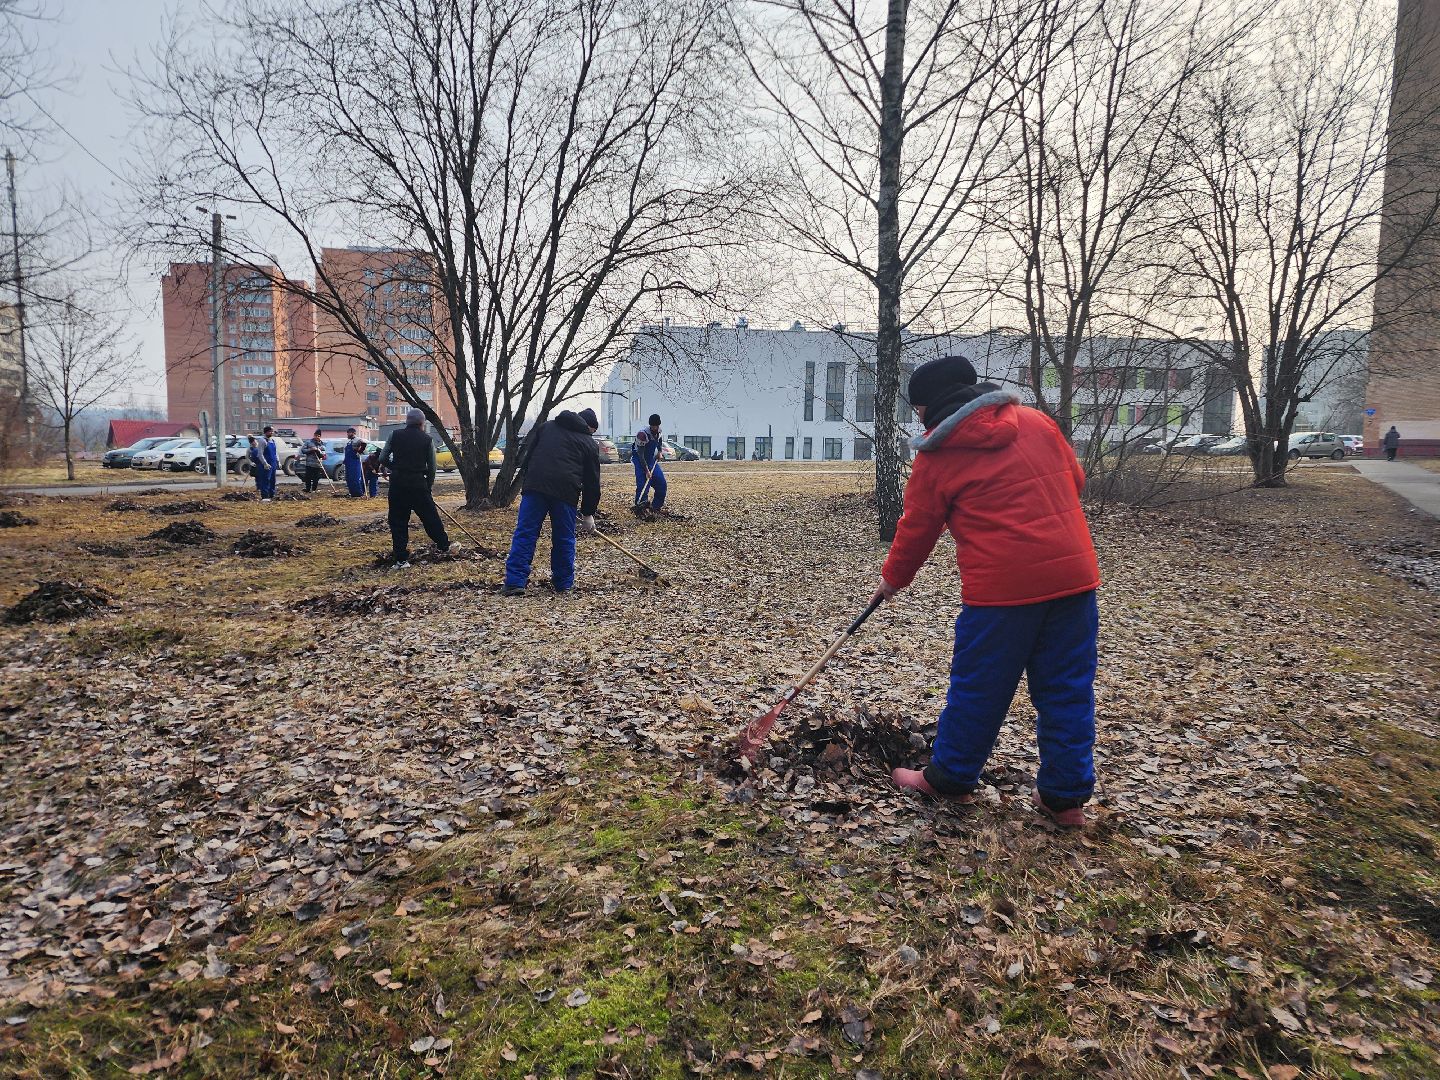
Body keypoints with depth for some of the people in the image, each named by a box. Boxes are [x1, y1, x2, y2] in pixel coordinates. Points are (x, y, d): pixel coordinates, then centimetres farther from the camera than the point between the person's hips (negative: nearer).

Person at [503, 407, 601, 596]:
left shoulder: (546, 426, 22)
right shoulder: (590, 444, 15)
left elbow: (529, 453, 22)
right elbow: (592, 481, 15)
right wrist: (588, 514, 21)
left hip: (535, 486, 2)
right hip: (566, 492, -1)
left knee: (524, 534, 2)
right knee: (564, 539, 10)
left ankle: (515, 582, -2)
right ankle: (564, 585, 18)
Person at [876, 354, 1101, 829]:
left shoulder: (937, 457, -2)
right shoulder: (1036, 421, 10)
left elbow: (916, 528, 5)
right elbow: (1074, 479, 18)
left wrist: (893, 578, 21)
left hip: (1001, 586, -5)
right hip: (1073, 573, 5)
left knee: (978, 688, 10)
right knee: (1068, 688, 12)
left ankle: (949, 778, 26)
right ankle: (1066, 796, 21)